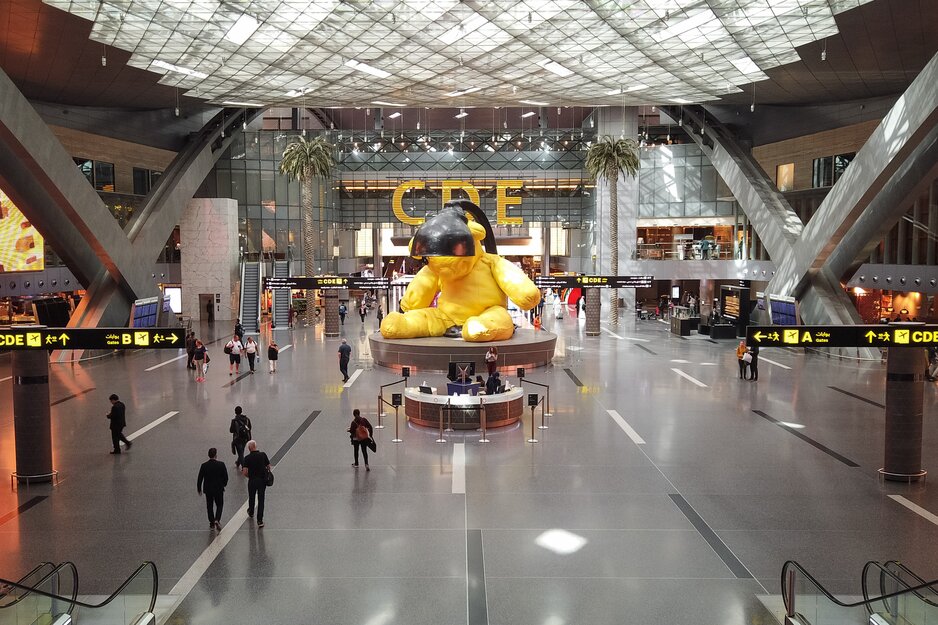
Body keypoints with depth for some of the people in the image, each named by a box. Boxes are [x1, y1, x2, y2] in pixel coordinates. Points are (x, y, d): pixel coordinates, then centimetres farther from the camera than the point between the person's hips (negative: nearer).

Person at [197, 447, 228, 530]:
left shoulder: (204, 465, -10)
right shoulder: (221, 465, -13)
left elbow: (200, 478, -5)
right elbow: (226, 477, -6)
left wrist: (199, 489, 9)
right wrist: (224, 484, 14)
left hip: (208, 489, 1)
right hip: (219, 489, -1)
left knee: (210, 506, 15)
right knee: (219, 505, 14)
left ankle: (212, 524, 19)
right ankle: (217, 520, -7)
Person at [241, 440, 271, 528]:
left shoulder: (247, 458, -12)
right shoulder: (263, 455, -7)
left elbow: (244, 472, -15)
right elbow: (268, 467, 0)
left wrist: (249, 476, 5)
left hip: (252, 480, -1)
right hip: (263, 480, 1)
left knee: (251, 497, 24)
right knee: (261, 500, 4)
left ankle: (251, 512, 49)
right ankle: (260, 520, -1)